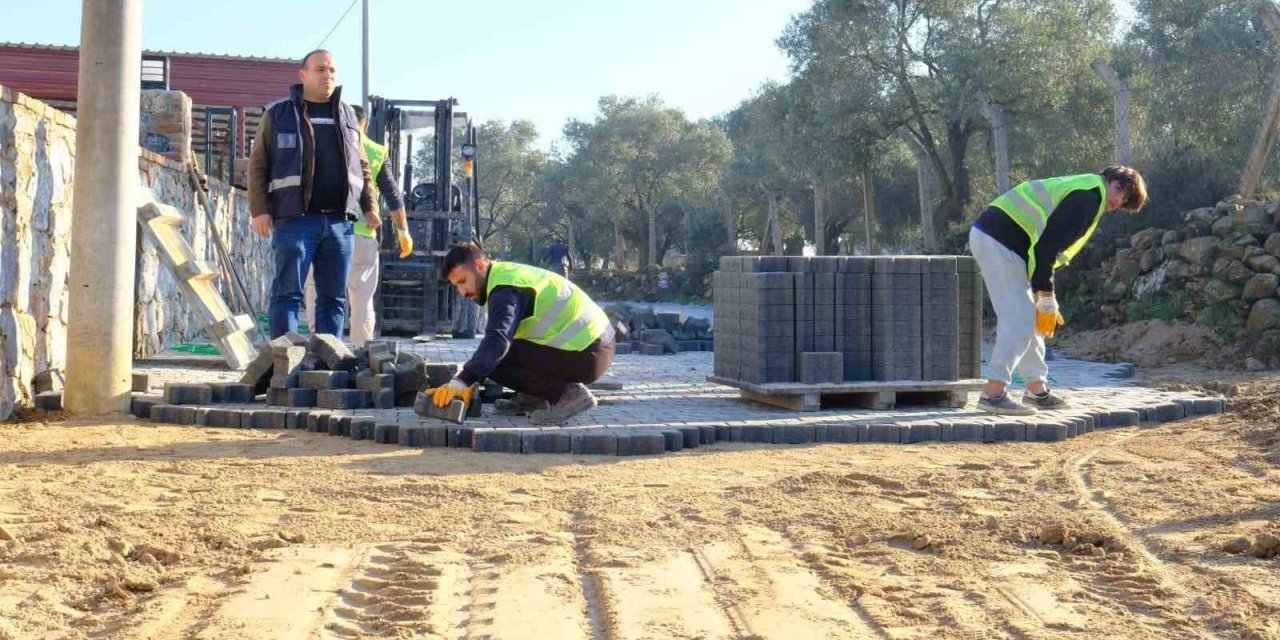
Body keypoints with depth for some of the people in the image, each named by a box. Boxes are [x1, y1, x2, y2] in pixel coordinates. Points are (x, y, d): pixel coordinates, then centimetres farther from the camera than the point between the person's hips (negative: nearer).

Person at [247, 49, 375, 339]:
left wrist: (369, 206, 11)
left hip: (340, 221, 4)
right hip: (295, 219, -4)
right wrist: (260, 210, -7)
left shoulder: (346, 115, 18)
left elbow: (362, 166, 22)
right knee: (288, 293, -6)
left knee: (334, 297, 5)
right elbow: (258, 166, 3)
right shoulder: (279, 114, 5)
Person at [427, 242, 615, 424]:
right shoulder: (509, 274, 16)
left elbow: (497, 340, -32)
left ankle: (567, 394, -12)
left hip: (585, 355, -10)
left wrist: (462, 382, -40)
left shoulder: (506, 289, -16)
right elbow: (495, 337, 21)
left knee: (496, 361, -14)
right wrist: (469, 380, 15)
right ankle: (532, 398, 17)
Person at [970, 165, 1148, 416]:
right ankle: (993, 393, -13)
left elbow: (1045, 242, 23)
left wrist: (1043, 295, 17)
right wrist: (1046, 299, -15)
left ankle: (1037, 390, 22)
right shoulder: (1089, 196, -9)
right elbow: (1047, 245, -18)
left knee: (1029, 319, 15)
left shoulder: (1080, 191, 24)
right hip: (1000, 241, -11)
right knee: (1021, 320, -11)